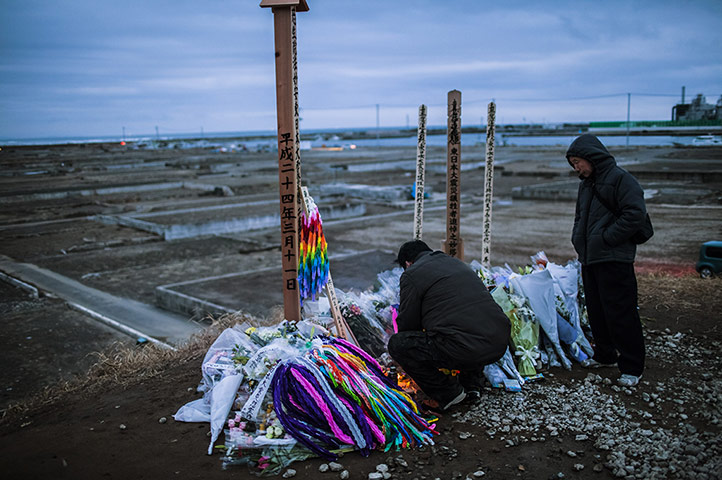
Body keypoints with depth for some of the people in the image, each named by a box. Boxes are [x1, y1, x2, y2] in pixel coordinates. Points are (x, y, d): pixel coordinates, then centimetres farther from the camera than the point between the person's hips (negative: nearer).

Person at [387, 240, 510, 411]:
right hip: (500, 343, 8)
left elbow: (407, 322, 8)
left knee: (396, 344, 5)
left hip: (464, 350, -8)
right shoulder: (458, 263, 28)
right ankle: (471, 384, 27)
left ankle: (448, 393, 8)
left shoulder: (411, 275, 5)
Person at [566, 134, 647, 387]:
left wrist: (606, 238, -17)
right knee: (596, 311, 15)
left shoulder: (620, 178, -9)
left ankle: (632, 367, 3)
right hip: (589, 259, 9)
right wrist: (578, 239, 11)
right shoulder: (586, 183, 19)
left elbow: (636, 214, -18)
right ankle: (605, 355, 29)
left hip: (614, 260, -9)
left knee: (620, 314, -6)